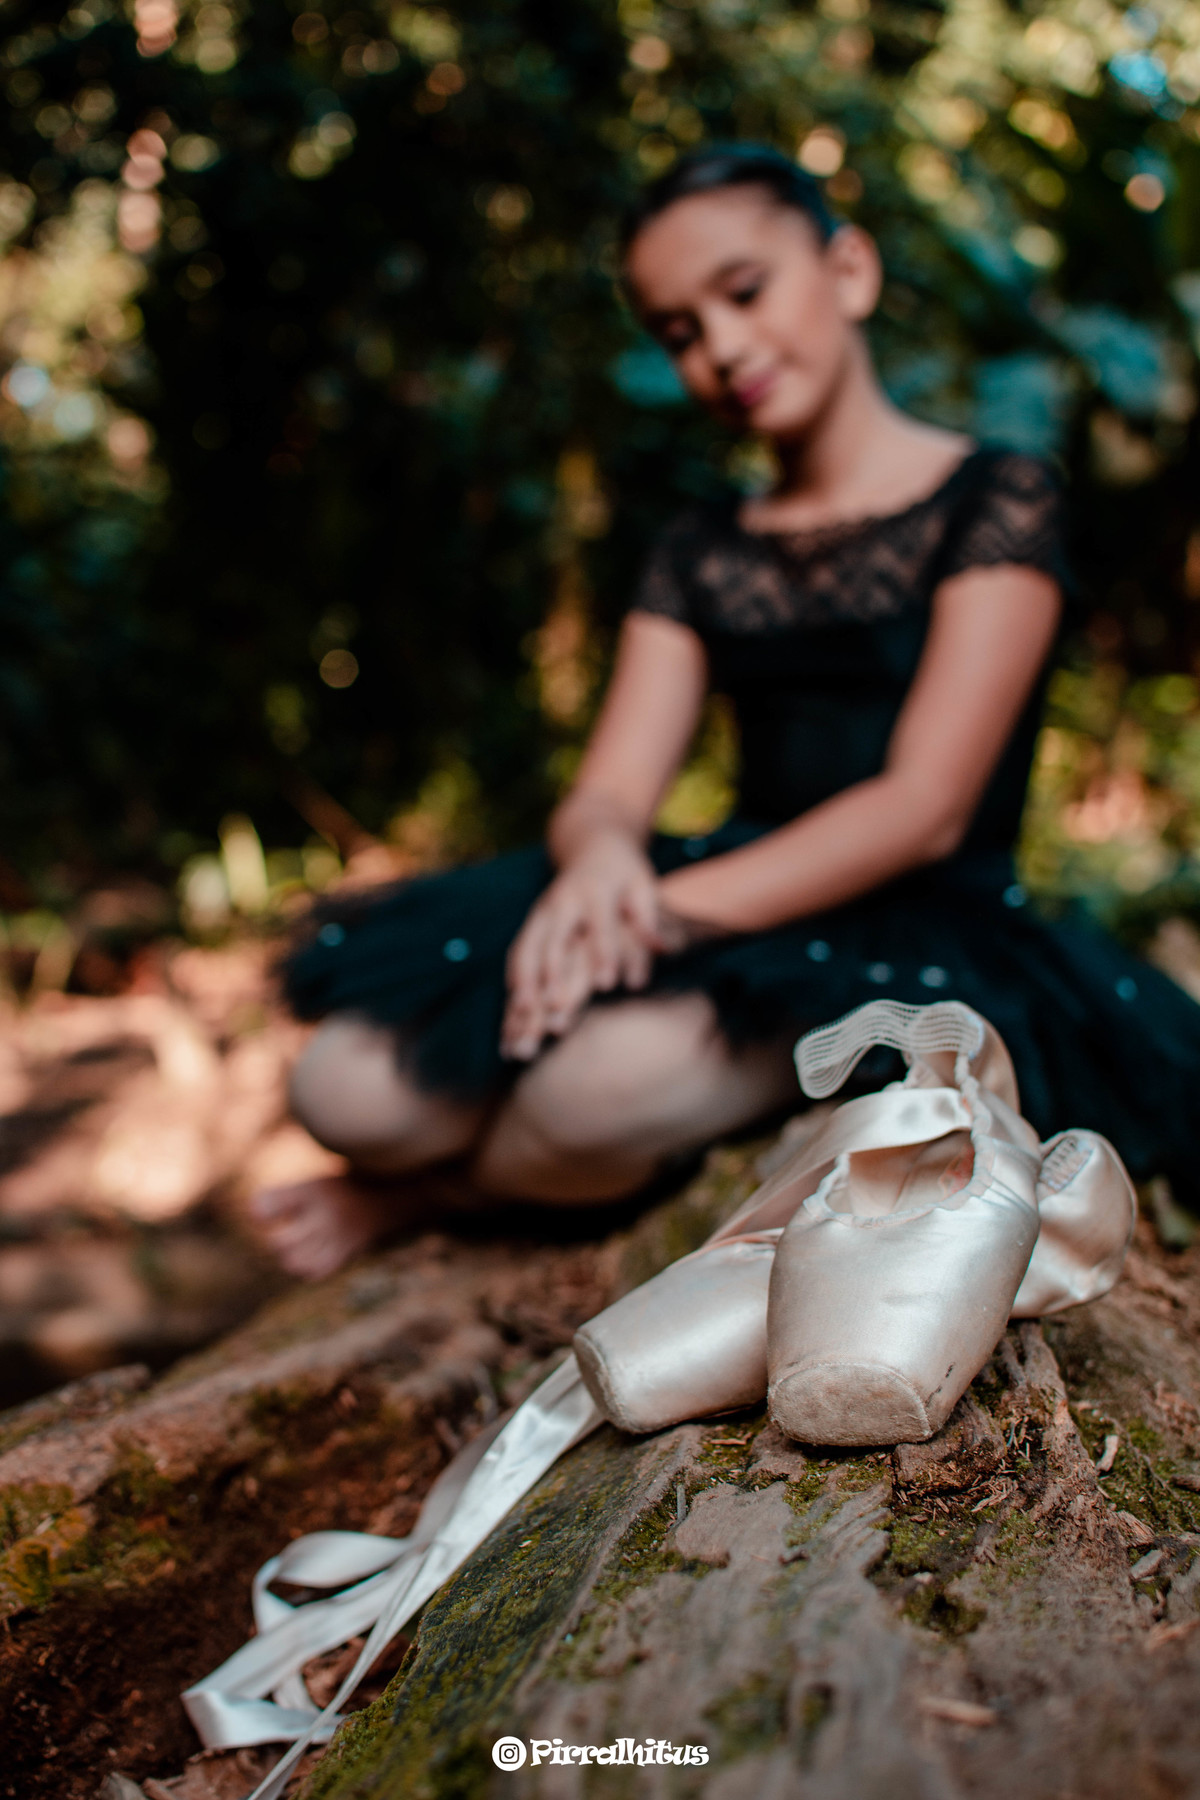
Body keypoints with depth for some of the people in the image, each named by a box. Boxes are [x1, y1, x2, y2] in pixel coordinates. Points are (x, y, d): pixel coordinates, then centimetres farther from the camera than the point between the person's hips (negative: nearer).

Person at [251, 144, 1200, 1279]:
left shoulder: (996, 501, -1)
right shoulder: (698, 555, 14)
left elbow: (926, 807, -12)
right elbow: (609, 794, 4)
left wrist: (676, 911, -22)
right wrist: (600, 859, -22)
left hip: (919, 942, -3)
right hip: (730, 920, 4)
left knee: (604, 1080, -33)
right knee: (347, 1086, -19)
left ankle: (417, 1192, -1)